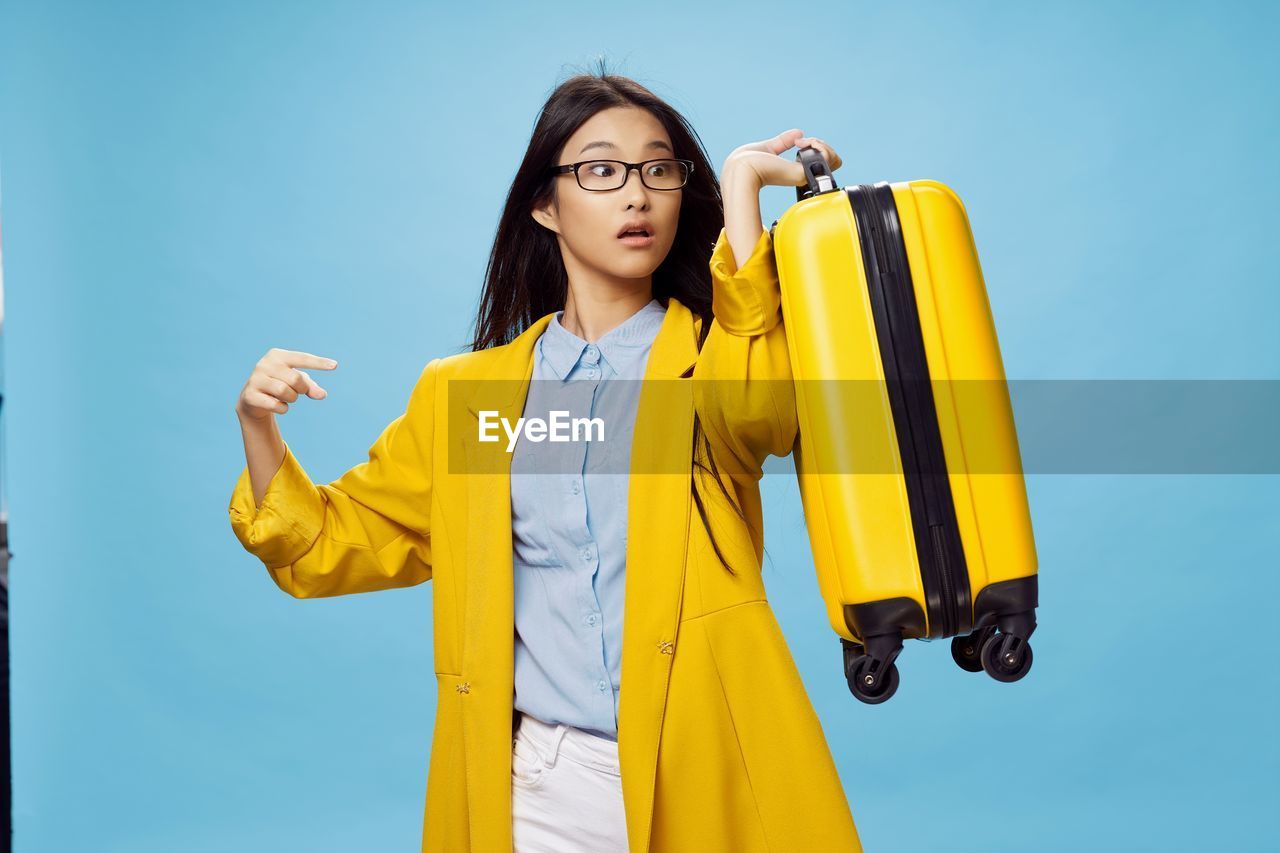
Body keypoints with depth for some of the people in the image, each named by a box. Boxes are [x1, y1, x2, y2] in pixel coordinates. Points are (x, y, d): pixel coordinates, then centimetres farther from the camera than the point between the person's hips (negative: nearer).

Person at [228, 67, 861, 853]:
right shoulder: (465, 392, 8)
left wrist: (741, 188, -17)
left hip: (713, 776, -1)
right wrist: (259, 428, -5)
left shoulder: (723, 354, 2)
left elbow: (756, 406, -22)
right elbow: (339, 545, 12)